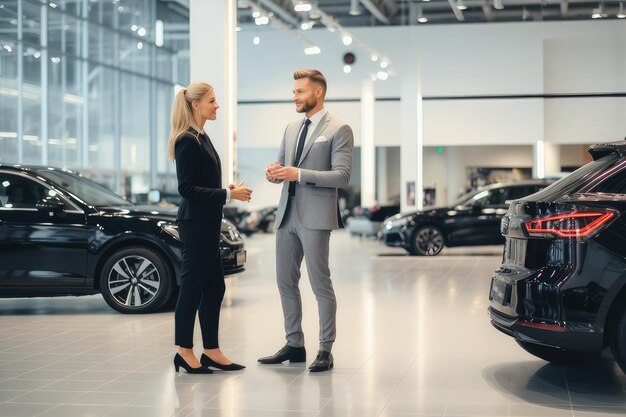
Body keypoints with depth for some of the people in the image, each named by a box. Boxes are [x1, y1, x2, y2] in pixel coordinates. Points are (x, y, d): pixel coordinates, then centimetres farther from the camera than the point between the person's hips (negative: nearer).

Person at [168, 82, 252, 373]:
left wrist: (227, 191, 8)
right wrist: (227, 194, -19)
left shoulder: (201, 137, 14)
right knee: (192, 286, -2)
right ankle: (184, 352, 8)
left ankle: (211, 351, 18)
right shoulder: (187, 141, -15)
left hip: (206, 223, 10)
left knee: (214, 287, 11)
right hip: (195, 223, -10)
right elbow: (186, 188, -19)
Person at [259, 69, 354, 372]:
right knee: (285, 282, 11)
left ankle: (325, 351, 8)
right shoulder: (291, 129, 16)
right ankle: (294, 345, 22)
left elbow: (342, 176, -14)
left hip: (315, 218, -7)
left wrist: (299, 174, -21)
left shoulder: (339, 130, -6)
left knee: (320, 284, -2)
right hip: (287, 215, 7)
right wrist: (274, 172, -3)